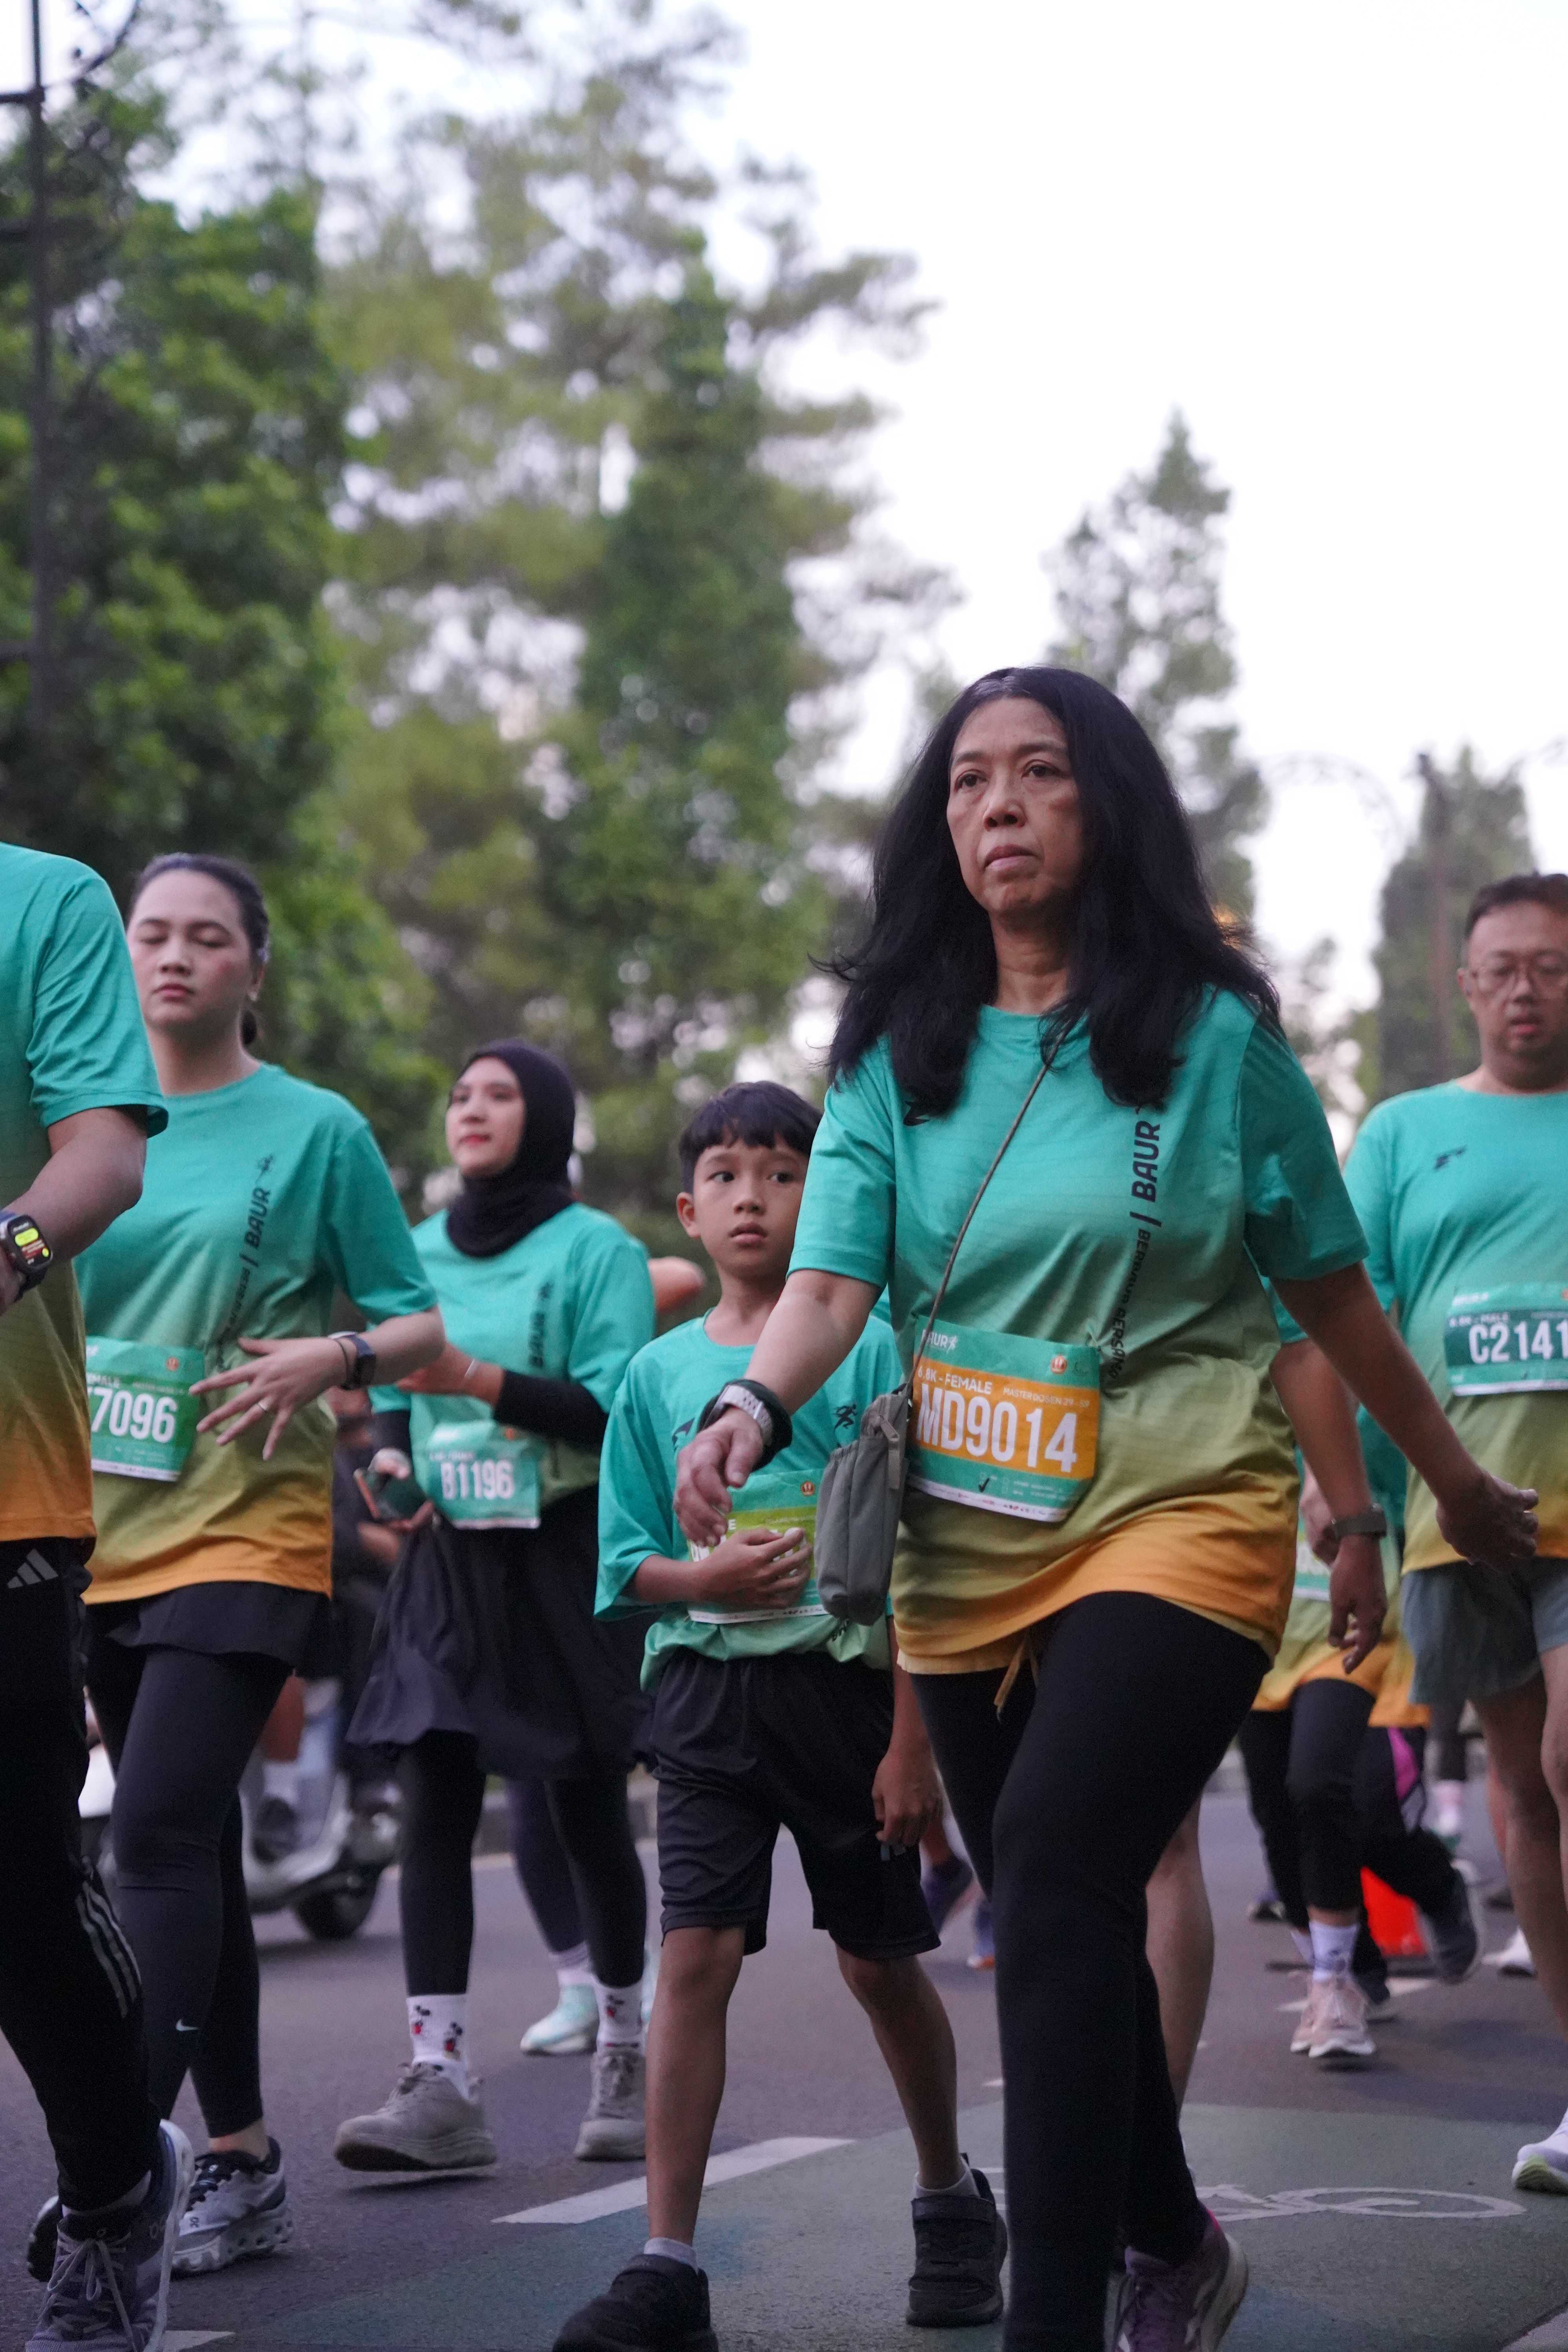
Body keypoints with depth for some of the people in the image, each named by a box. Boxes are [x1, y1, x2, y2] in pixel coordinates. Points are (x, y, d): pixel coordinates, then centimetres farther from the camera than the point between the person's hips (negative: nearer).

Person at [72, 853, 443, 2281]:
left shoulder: (316, 1130, -1)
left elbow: (423, 1324, 2)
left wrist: (331, 1356, -16)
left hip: (243, 1529, -5)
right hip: (105, 1529, 5)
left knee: (161, 1828, -18)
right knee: (193, 1841, 11)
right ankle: (241, 2163, 20)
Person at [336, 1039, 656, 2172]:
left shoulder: (596, 1248, -3)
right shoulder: (420, 1252, 14)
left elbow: (618, 1411, -13)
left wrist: (482, 1381, -23)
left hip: (567, 1557, -4)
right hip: (449, 1558, 4)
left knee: (589, 1814, 3)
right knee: (433, 1810, -7)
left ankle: (627, 2060, 19)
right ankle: (439, 2084, -11)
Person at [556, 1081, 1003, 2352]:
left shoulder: (865, 1347, -2)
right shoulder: (660, 1371, 7)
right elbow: (627, 1565, 8)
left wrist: (912, 1739, -8)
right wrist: (706, 1577, -14)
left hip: (844, 1681, -2)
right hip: (709, 1689, 2)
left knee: (881, 1961, 9)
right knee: (695, 1953, -9)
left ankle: (952, 2197, 32)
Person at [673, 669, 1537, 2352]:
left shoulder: (1214, 1029, -3)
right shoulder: (897, 1047, 4)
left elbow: (1330, 1288, 7)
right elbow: (830, 1281, -7)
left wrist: (1457, 1485, 15)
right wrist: (752, 1411, -28)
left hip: (1177, 1508, -4)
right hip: (969, 1542, 4)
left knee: (1055, 1864, -24)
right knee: (1052, 1917, 14)